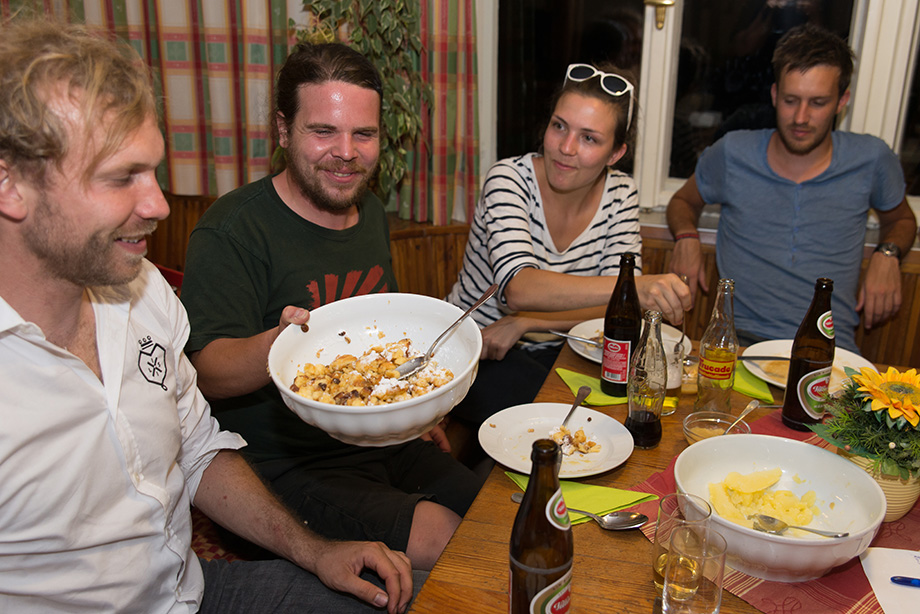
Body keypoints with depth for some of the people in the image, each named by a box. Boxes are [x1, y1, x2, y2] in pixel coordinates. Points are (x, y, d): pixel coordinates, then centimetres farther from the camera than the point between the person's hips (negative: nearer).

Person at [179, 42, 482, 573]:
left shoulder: (371, 212, 9)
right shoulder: (232, 231, -16)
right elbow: (206, 371, -22)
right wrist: (277, 347, -42)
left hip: (387, 444, 7)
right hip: (288, 467, -7)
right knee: (443, 543, -23)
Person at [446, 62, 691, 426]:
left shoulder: (620, 195, -3)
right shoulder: (509, 178, -16)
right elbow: (519, 288, -34)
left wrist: (524, 323, -22)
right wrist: (634, 287, -47)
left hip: (553, 353, 5)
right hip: (473, 353, -4)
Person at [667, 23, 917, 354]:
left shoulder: (871, 160, 5)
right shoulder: (732, 153, 4)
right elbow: (684, 200, 23)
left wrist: (887, 254, 4)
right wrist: (687, 238, 1)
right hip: (742, 339, -1)